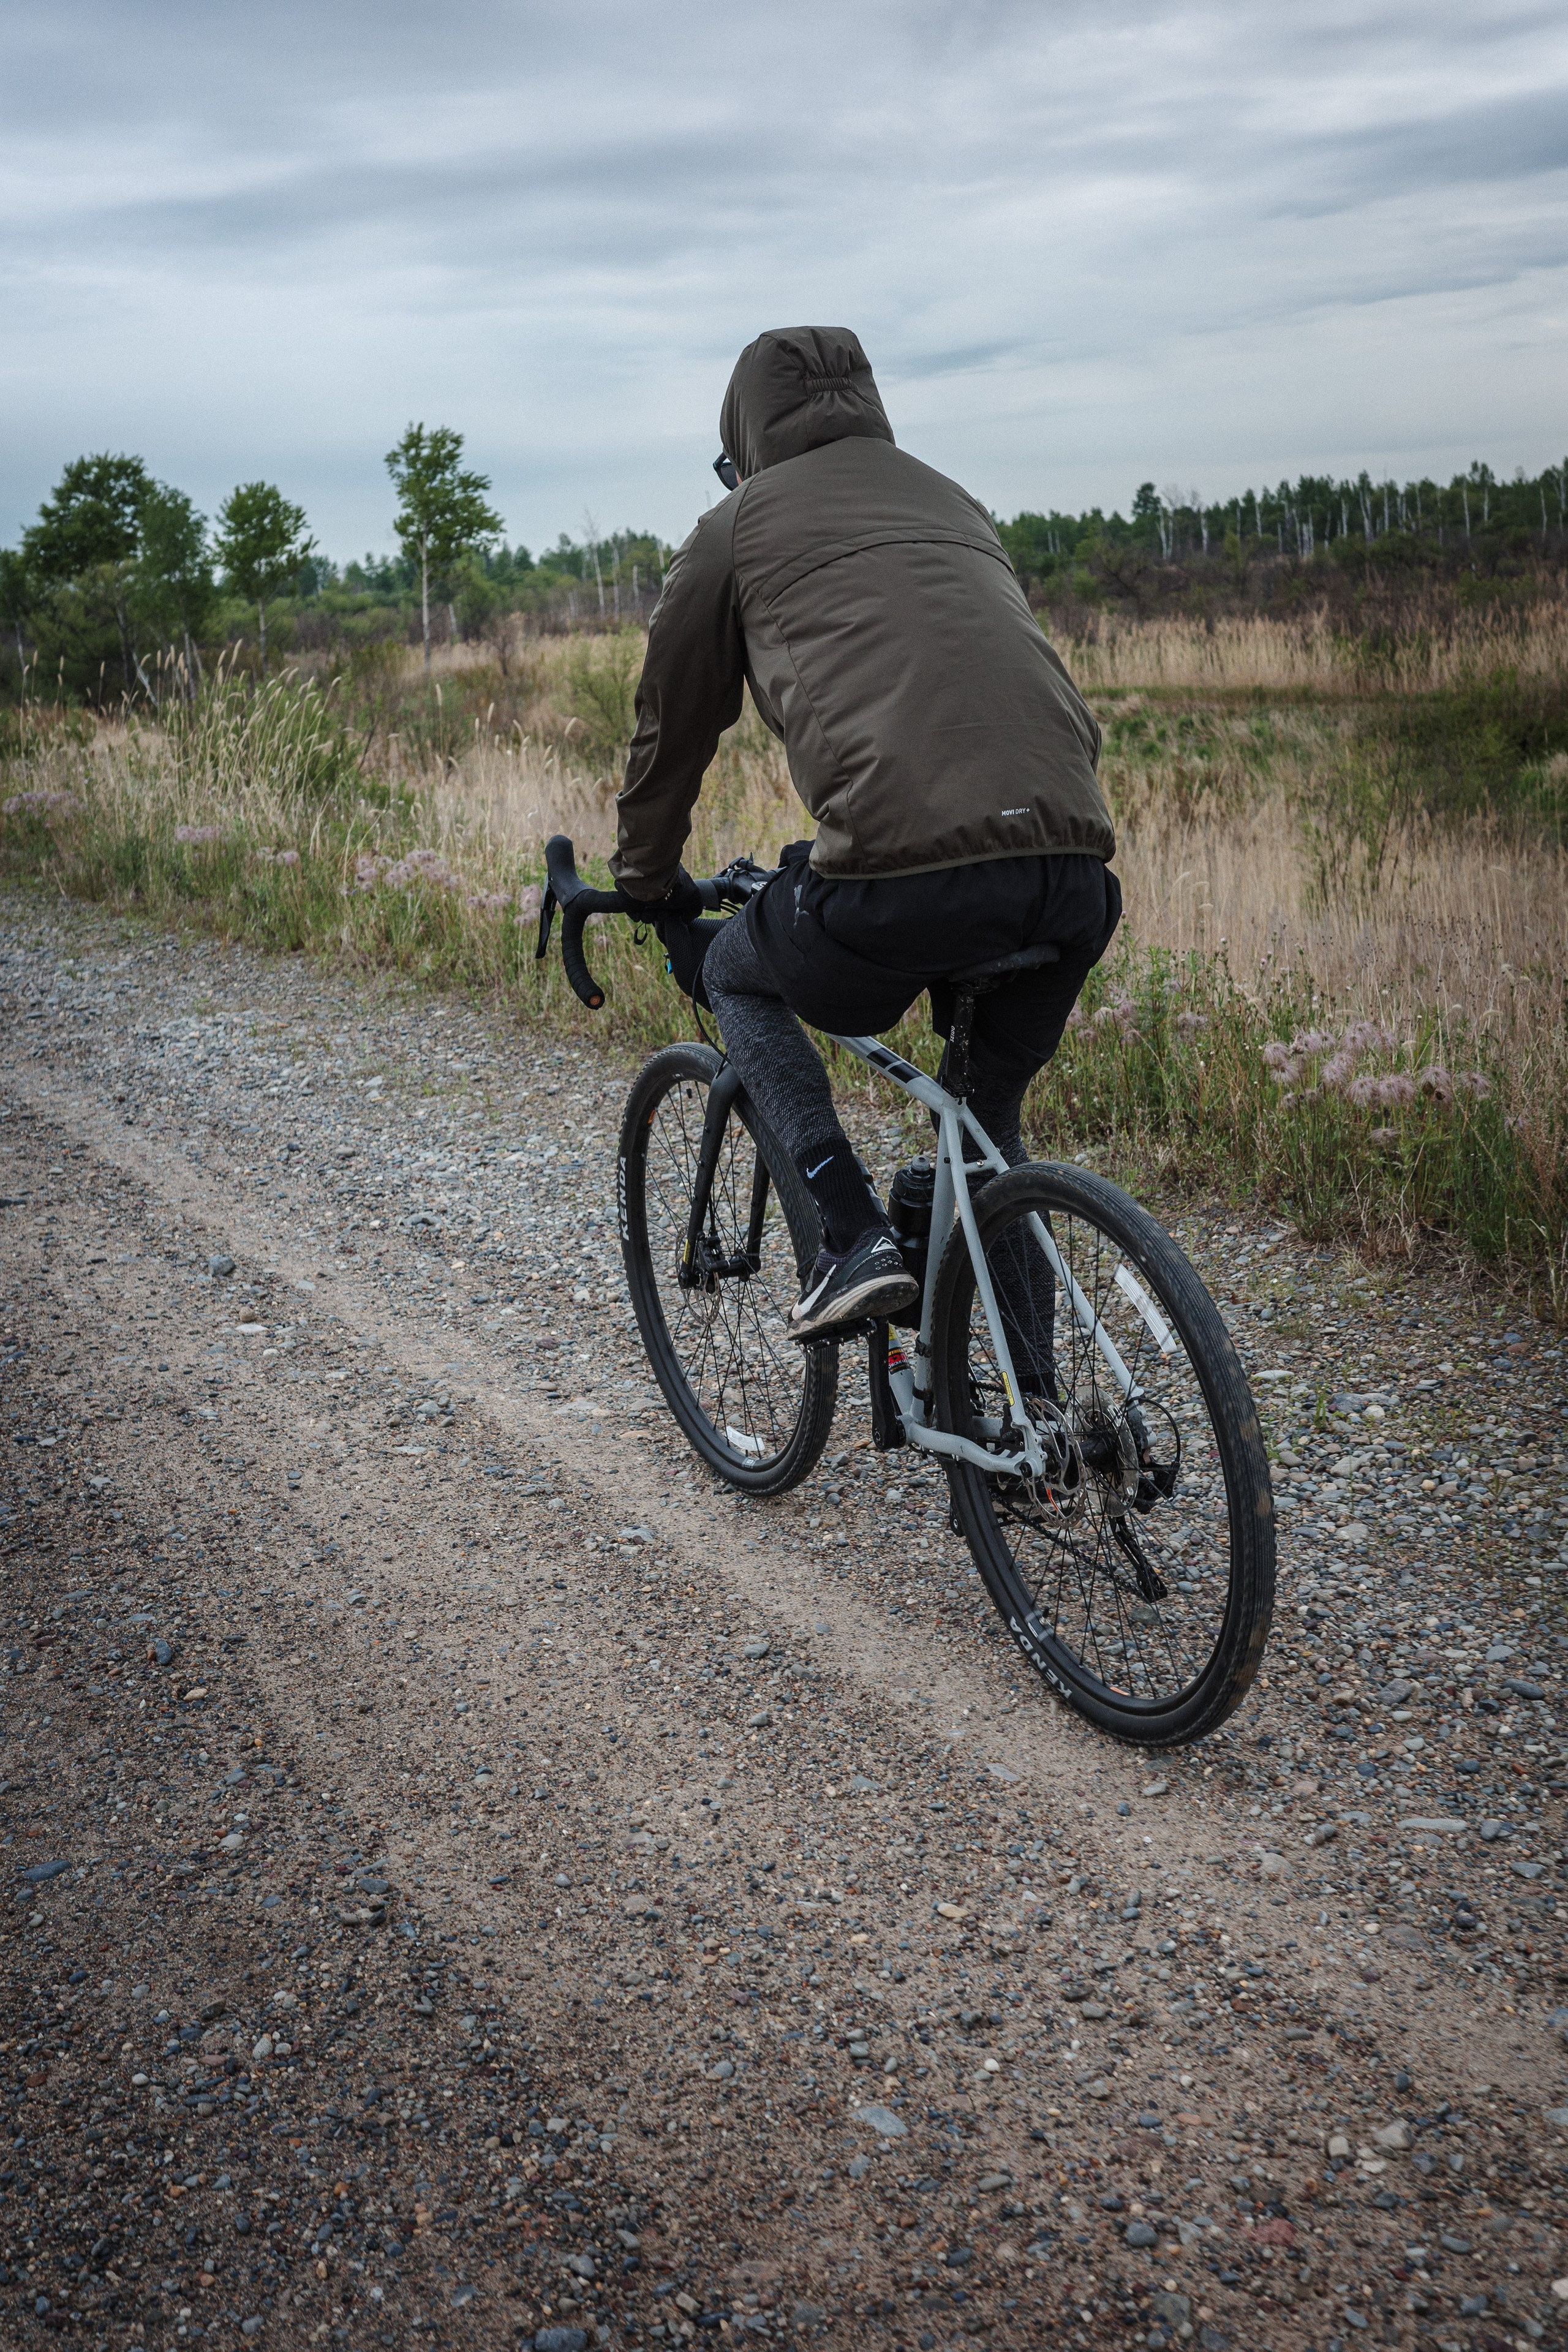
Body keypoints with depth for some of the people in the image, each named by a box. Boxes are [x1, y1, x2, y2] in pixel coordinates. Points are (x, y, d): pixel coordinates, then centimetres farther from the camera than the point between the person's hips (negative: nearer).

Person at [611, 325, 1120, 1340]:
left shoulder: (739, 525, 17)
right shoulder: (954, 501, 32)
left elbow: (674, 723, 25)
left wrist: (650, 883, 42)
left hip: (908, 874, -5)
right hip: (1077, 869, 5)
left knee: (740, 976, 26)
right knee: (990, 1115, 31)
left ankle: (854, 1238, 10)